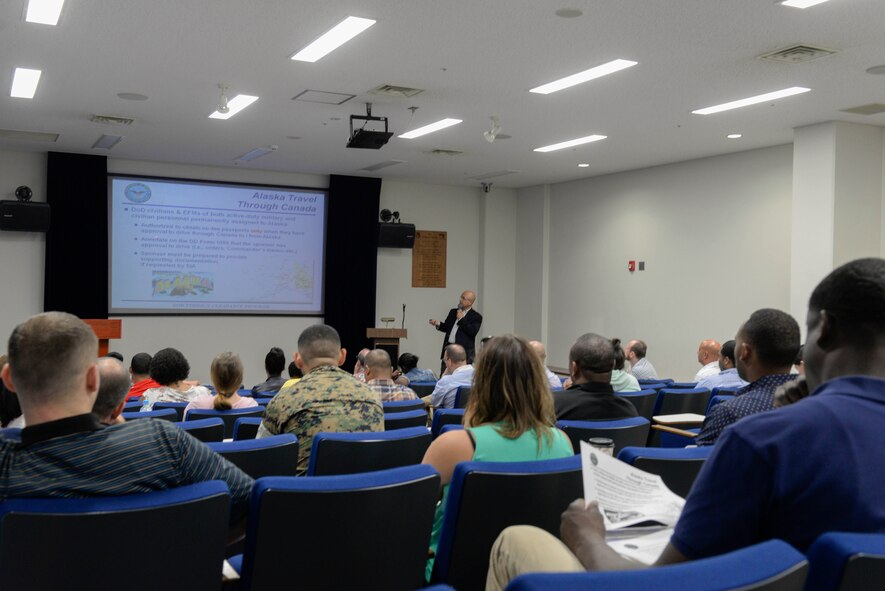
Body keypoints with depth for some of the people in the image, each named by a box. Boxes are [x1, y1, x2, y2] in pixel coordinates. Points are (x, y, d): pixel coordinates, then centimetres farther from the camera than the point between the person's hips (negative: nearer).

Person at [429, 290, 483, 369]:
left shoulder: (476, 316, -3)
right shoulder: (453, 312, 16)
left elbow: (473, 332, -16)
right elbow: (446, 327, 21)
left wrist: (462, 319, -13)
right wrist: (438, 324, 1)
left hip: (464, 352, -5)